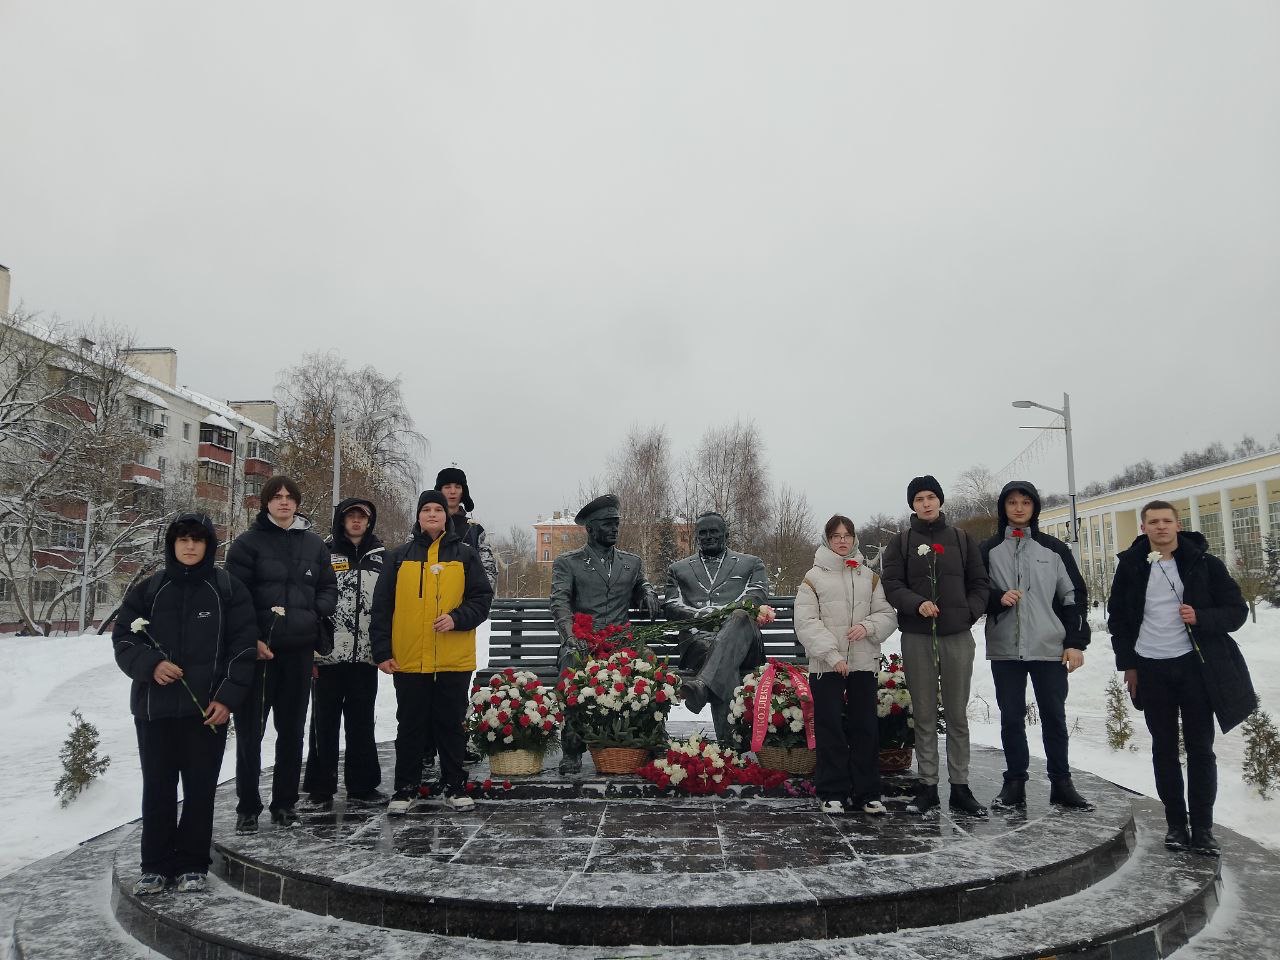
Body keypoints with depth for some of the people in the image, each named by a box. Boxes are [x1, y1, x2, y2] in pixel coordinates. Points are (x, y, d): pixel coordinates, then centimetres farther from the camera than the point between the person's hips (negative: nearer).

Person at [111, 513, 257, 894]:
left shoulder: (229, 589, 1)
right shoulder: (148, 590, 6)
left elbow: (243, 647, -2)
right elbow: (123, 638, 7)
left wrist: (228, 697, -9)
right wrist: (151, 663, -13)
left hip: (208, 708, -1)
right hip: (154, 706, 2)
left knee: (200, 788, 5)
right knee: (157, 787, 8)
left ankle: (192, 865, 17)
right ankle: (155, 865, 20)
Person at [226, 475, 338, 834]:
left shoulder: (315, 544, 11)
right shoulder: (248, 542, -1)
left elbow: (329, 588, 16)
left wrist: (316, 613, -4)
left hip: (300, 649, 4)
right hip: (258, 649, -3)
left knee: (292, 729, 10)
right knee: (250, 730, 1)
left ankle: (285, 803, 21)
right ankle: (248, 808, 13)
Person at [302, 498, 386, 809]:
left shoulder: (380, 557, 10)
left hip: (365, 655, 3)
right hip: (328, 654, -2)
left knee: (361, 722, 10)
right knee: (325, 722, 5)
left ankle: (362, 785, 19)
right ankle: (320, 787, 15)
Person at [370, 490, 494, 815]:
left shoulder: (465, 555, 7)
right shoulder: (399, 557, 8)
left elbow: (482, 598, 3)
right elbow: (382, 607, 5)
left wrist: (458, 618, -14)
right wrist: (382, 651, -1)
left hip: (454, 660, 0)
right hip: (408, 660, 1)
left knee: (451, 724, 8)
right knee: (410, 726, 9)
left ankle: (455, 787, 19)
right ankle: (405, 789, 19)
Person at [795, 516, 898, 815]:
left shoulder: (869, 577, 13)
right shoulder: (813, 578, 2)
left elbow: (888, 615, 11)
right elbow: (806, 623, -6)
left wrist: (868, 626, -11)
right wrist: (831, 655, -15)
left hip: (864, 664, 3)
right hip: (826, 666, -3)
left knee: (866, 729, 6)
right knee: (830, 730, 1)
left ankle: (866, 793, 16)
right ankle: (832, 793, 11)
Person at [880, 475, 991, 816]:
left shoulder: (961, 538, 10)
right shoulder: (901, 542, 6)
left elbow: (980, 583, 10)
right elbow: (892, 584, -1)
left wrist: (970, 612, -6)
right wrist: (917, 604, -18)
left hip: (958, 636, 1)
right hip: (917, 638, -1)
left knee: (957, 714, 6)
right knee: (924, 715, 5)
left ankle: (960, 787, 13)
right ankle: (928, 785, 13)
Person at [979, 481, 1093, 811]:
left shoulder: (1054, 548, 5)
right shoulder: (989, 549, 5)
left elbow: (1074, 596, 5)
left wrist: (1075, 642, -1)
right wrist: (998, 598, -14)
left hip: (1050, 648, 0)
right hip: (1004, 649, 0)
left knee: (1054, 718, 8)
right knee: (1011, 718, 6)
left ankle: (1061, 783, 19)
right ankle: (1015, 783, 15)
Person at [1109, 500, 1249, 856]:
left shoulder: (1203, 563, -2)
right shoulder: (1131, 566, 2)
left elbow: (1237, 610, 0)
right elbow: (1117, 618, 9)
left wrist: (1201, 618, -19)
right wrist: (1128, 664, 4)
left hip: (1193, 664, -1)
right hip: (1150, 668, 1)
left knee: (1200, 747, 2)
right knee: (1164, 747, 7)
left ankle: (1202, 827, 11)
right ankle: (1176, 824, 16)